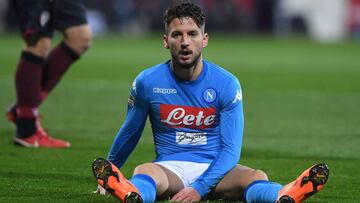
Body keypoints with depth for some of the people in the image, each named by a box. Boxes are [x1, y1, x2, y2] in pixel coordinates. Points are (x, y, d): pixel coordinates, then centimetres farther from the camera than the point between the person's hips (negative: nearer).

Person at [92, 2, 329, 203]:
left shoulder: (227, 83, -4)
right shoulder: (147, 82, -2)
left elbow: (231, 148, -8)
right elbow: (130, 133, 16)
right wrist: (110, 169, 25)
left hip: (215, 169, 1)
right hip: (169, 167, 0)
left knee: (255, 177, -32)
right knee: (144, 172, -37)